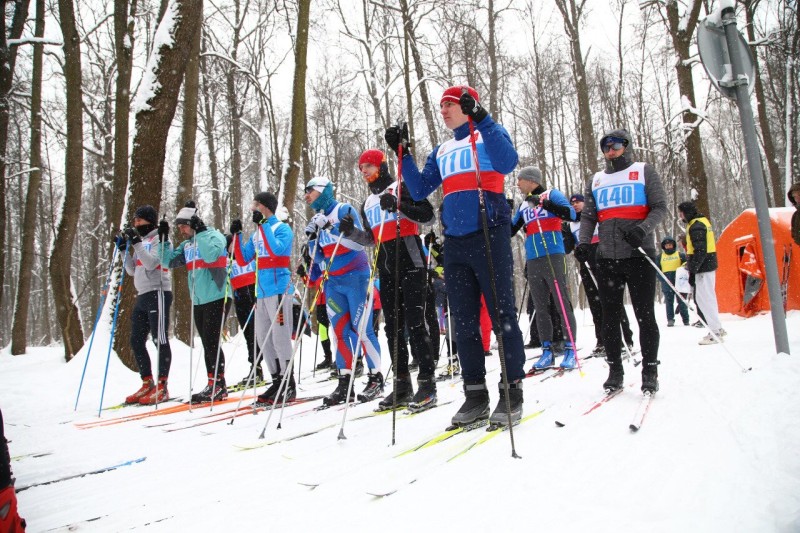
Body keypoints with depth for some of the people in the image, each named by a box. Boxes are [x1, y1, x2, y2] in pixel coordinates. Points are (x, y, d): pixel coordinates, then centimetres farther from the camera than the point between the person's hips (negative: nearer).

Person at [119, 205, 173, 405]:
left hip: (158, 293, -9)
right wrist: (126, 249, 7)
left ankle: (162, 387, -4)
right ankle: (147, 384, 15)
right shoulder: (141, 241, 20)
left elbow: (151, 263, -17)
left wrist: (136, 243, -18)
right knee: (136, 341, 8)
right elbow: (132, 270, 17)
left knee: (160, 340, -7)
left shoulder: (159, 239, -2)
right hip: (143, 296, 9)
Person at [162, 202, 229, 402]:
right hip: (198, 300, 8)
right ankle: (213, 386, 16)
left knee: (211, 342, -8)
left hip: (216, 297, -8)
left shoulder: (213, 235, -5)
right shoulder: (187, 245, 16)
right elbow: (169, 261, 12)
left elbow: (212, 255, -24)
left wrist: (200, 231, -20)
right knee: (207, 344, 10)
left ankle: (218, 385, -1)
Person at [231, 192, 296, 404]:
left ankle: (289, 385, -2)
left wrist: (262, 224, -18)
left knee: (280, 337, -8)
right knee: (263, 339, 10)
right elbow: (242, 261, 16)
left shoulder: (282, 228, -3)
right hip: (261, 291, 8)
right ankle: (278, 382, 18)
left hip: (279, 289, -8)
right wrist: (237, 235, 8)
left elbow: (277, 249, -22)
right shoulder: (256, 235, 18)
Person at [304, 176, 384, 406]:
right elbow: (319, 258, 13)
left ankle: (376, 378, 4)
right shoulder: (317, 220, 13)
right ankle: (344, 382, 9)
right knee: (338, 331, 4)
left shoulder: (344, 210, -6)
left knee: (362, 329, -6)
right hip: (333, 282, 6)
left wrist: (330, 229, -22)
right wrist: (312, 239, -5)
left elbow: (358, 243, -17)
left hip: (355, 277, -6)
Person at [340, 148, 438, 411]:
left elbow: (428, 216, -8)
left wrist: (398, 206, -20)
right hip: (386, 270, 7)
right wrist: (351, 232, 6)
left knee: (414, 323, -11)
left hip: (410, 264, -7)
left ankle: (427, 383, -7)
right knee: (393, 327, 6)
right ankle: (402, 385, 13)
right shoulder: (367, 204, 21)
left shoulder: (401, 189, 1)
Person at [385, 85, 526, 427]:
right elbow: (419, 190, 16)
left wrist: (481, 119, -20)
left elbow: (507, 162, -16)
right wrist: (403, 153, 9)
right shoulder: (441, 151, 22)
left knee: (501, 315, -5)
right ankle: (475, 394, 15)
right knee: (463, 322, 6)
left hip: (489, 236, -6)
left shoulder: (489, 134, 6)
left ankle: (512, 389, 5)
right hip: (454, 243, 6)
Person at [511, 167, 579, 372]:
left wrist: (543, 202, -18)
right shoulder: (523, 206, 19)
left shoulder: (551, 194, 3)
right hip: (532, 261, 6)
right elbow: (510, 230, 25)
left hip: (553, 257, -6)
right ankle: (547, 351, 10)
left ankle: (570, 349, -3)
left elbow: (571, 214, -12)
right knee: (540, 308, 5)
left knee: (563, 304, -7)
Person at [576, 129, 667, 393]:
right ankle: (615, 370, 12)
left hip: (638, 255, -3)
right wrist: (584, 242, -5)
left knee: (644, 315, -3)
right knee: (610, 317, 3)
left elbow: (660, 207, 1)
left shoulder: (644, 171, 8)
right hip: (607, 258, 3)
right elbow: (588, 216, 14)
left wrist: (643, 229, -18)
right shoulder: (596, 180, 18)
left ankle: (650, 371, 7)